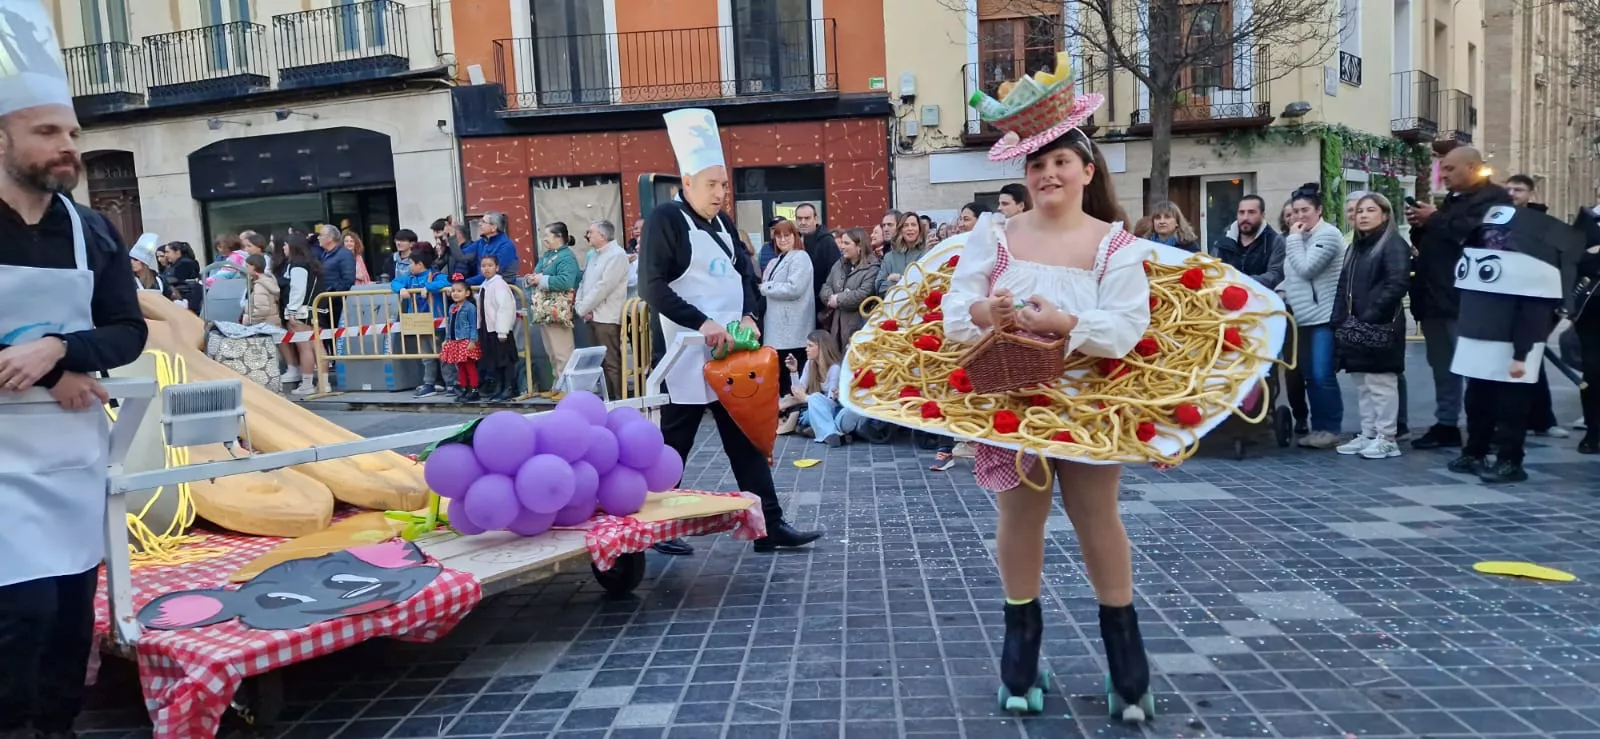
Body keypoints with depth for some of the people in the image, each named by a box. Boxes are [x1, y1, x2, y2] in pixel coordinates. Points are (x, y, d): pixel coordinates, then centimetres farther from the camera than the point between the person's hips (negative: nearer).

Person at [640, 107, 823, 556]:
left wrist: (747, 316, -2)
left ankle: (769, 527, 12)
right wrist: (702, 323, -24)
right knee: (674, 444, 2)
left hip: (730, 352, 7)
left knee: (747, 440, 8)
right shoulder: (666, 219, -10)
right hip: (686, 354, -7)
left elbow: (743, 273, 17)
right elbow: (652, 286, -17)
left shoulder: (722, 222, 12)